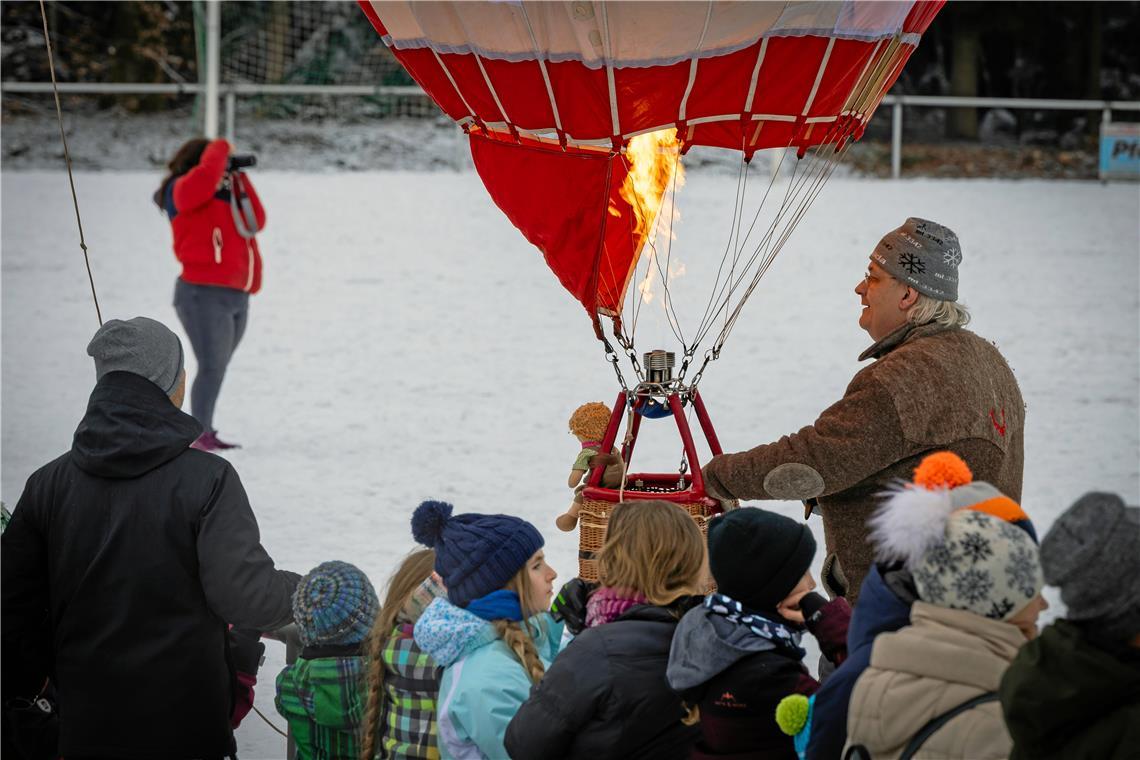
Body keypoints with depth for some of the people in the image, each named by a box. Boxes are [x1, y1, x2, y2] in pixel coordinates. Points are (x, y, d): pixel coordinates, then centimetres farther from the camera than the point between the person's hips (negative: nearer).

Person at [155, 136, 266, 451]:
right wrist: (220, 149, -10)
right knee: (212, 368, -14)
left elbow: (255, 222, 13)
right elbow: (206, 175, -27)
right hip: (204, 294, -8)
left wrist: (238, 179, 9)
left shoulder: (223, 195, 20)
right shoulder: (183, 190, -5)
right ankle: (200, 435, -14)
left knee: (217, 369, 11)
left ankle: (205, 434, 16)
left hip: (237, 297, 8)